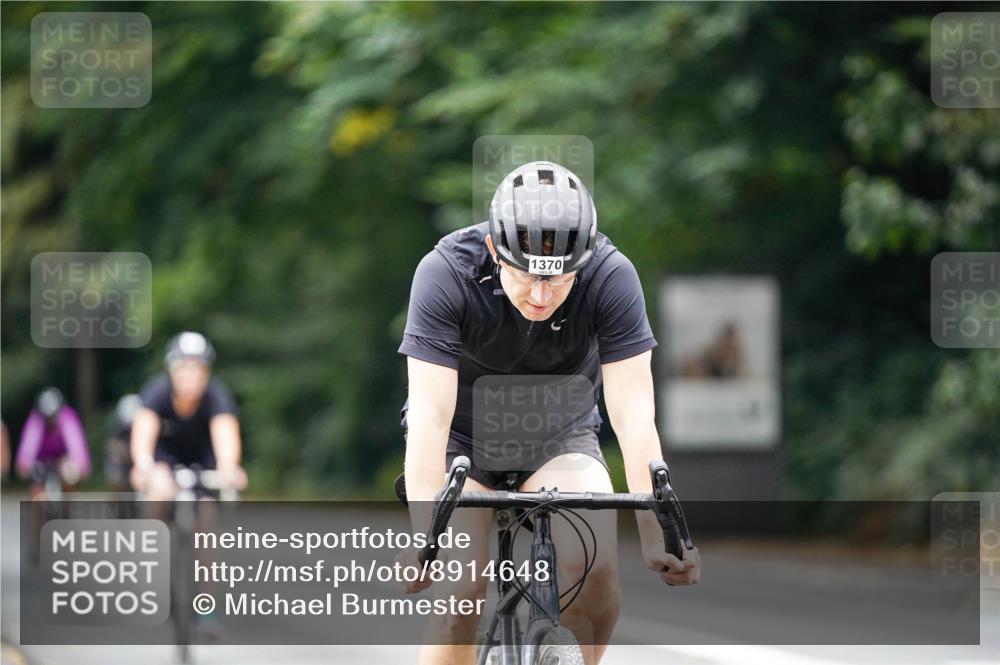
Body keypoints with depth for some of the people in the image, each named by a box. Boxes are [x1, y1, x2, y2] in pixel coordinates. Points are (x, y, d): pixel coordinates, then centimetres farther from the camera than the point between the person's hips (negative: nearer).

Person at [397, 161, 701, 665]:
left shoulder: (611, 277, -25)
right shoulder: (447, 273, -29)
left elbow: (633, 413, -27)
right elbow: (430, 416, -33)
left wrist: (656, 534, -36)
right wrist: (423, 541, -43)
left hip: (559, 438, 1)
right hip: (463, 439, -1)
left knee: (596, 566, -24)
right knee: (463, 589, -22)